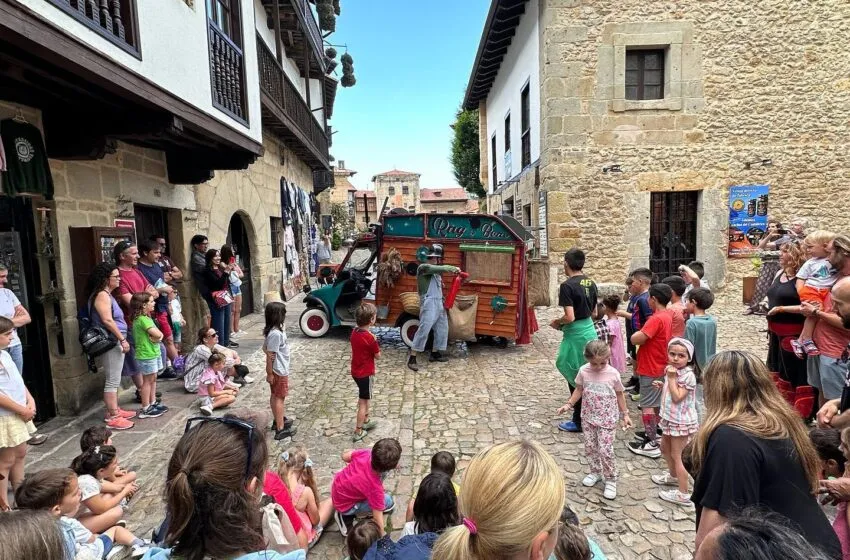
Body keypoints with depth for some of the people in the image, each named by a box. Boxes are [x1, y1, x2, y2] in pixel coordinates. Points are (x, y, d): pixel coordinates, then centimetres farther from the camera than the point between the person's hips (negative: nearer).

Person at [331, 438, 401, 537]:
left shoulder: (364, 454, -26)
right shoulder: (375, 488, -36)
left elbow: (345, 456, -5)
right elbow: (378, 519, -25)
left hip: (338, 484, 6)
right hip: (344, 505, -5)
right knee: (387, 501, -7)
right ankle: (346, 515, 3)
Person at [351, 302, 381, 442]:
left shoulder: (354, 332, -2)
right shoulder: (370, 338, -25)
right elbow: (378, 356, -12)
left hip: (355, 371, 8)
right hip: (365, 373, -8)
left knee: (365, 397, 26)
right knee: (363, 402, 4)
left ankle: (366, 420, 42)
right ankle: (358, 432, 12)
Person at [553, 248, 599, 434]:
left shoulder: (567, 286, -18)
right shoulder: (591, 284, 6)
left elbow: (570, 317, -23)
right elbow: (594, 312, 15)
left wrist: (557, 322, -4)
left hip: (575, 335, -8)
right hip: (590, 331, 8)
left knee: (575, 378, 4)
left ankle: (579, 422, 14)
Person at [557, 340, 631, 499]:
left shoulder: (613, 374, -14)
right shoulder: (583, 371, -10)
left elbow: (619, 394, 0)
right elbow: (579, 390, 4)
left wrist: (625, 414, 4)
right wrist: (569, 404, -4)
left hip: (607, 418, -3)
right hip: (588, 416, 3)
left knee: (605, 450, -5)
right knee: (590, 447, 11)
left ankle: (610, 479, 15)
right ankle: (595, 472, 33)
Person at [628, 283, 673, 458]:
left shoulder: (656, 319, -24)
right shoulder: (667, 316, 6)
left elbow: (635, 339, -28)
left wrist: (640, 332, -9)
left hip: (650, 369, -10)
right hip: (659, 367, 10)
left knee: (647, 405, -3)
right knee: (656, 403, 20)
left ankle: (651, 444, 1)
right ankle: (654, 432, 34)